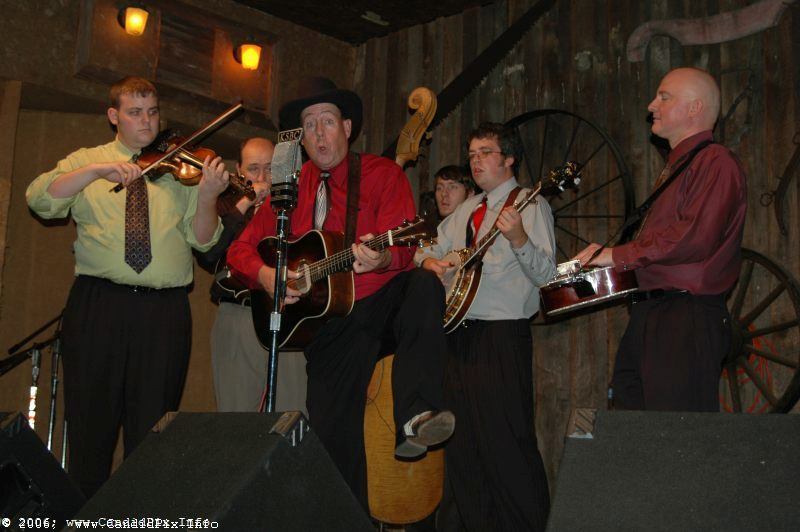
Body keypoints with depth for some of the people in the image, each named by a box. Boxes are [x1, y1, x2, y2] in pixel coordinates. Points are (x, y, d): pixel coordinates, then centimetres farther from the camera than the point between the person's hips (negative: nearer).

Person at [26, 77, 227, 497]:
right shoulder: (86, 162, 12)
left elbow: (203, 239, 3)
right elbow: (39, 199, -6)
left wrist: (207, 195, -16)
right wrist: (98, 170, -17)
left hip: (165, 309, 1)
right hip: (97, 305, 0)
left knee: (153, 427, 5)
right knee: (91, 422, 5)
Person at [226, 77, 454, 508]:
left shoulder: (382, 174, 3)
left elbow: (403, 250, -11)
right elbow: (241, 250, 14)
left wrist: (381, 259, -36)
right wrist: (265, 275, -9)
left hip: (386, 305, -2)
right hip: (328, 323, 2)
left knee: (424, 286, -34)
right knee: (332, 437, -7)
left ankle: (415, 418, -43)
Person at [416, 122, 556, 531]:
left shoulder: (530, 205, -3)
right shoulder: (465, 210, 17)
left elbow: (545, 273, -14)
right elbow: (426, 249, 24)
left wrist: (519, 239, -31)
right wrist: (431, 260, 1)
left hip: (504, 336, -7)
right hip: (459, 332, 7)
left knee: (506, 441, -9)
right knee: (461, 439, 13)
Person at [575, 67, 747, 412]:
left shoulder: (715, 162, -7)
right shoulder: (675, 168, 25)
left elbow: (695, 237, -21)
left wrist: (618, 255, -14)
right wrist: (603, 257, 12)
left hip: (688, 319, -10)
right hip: (649, 316, 10)